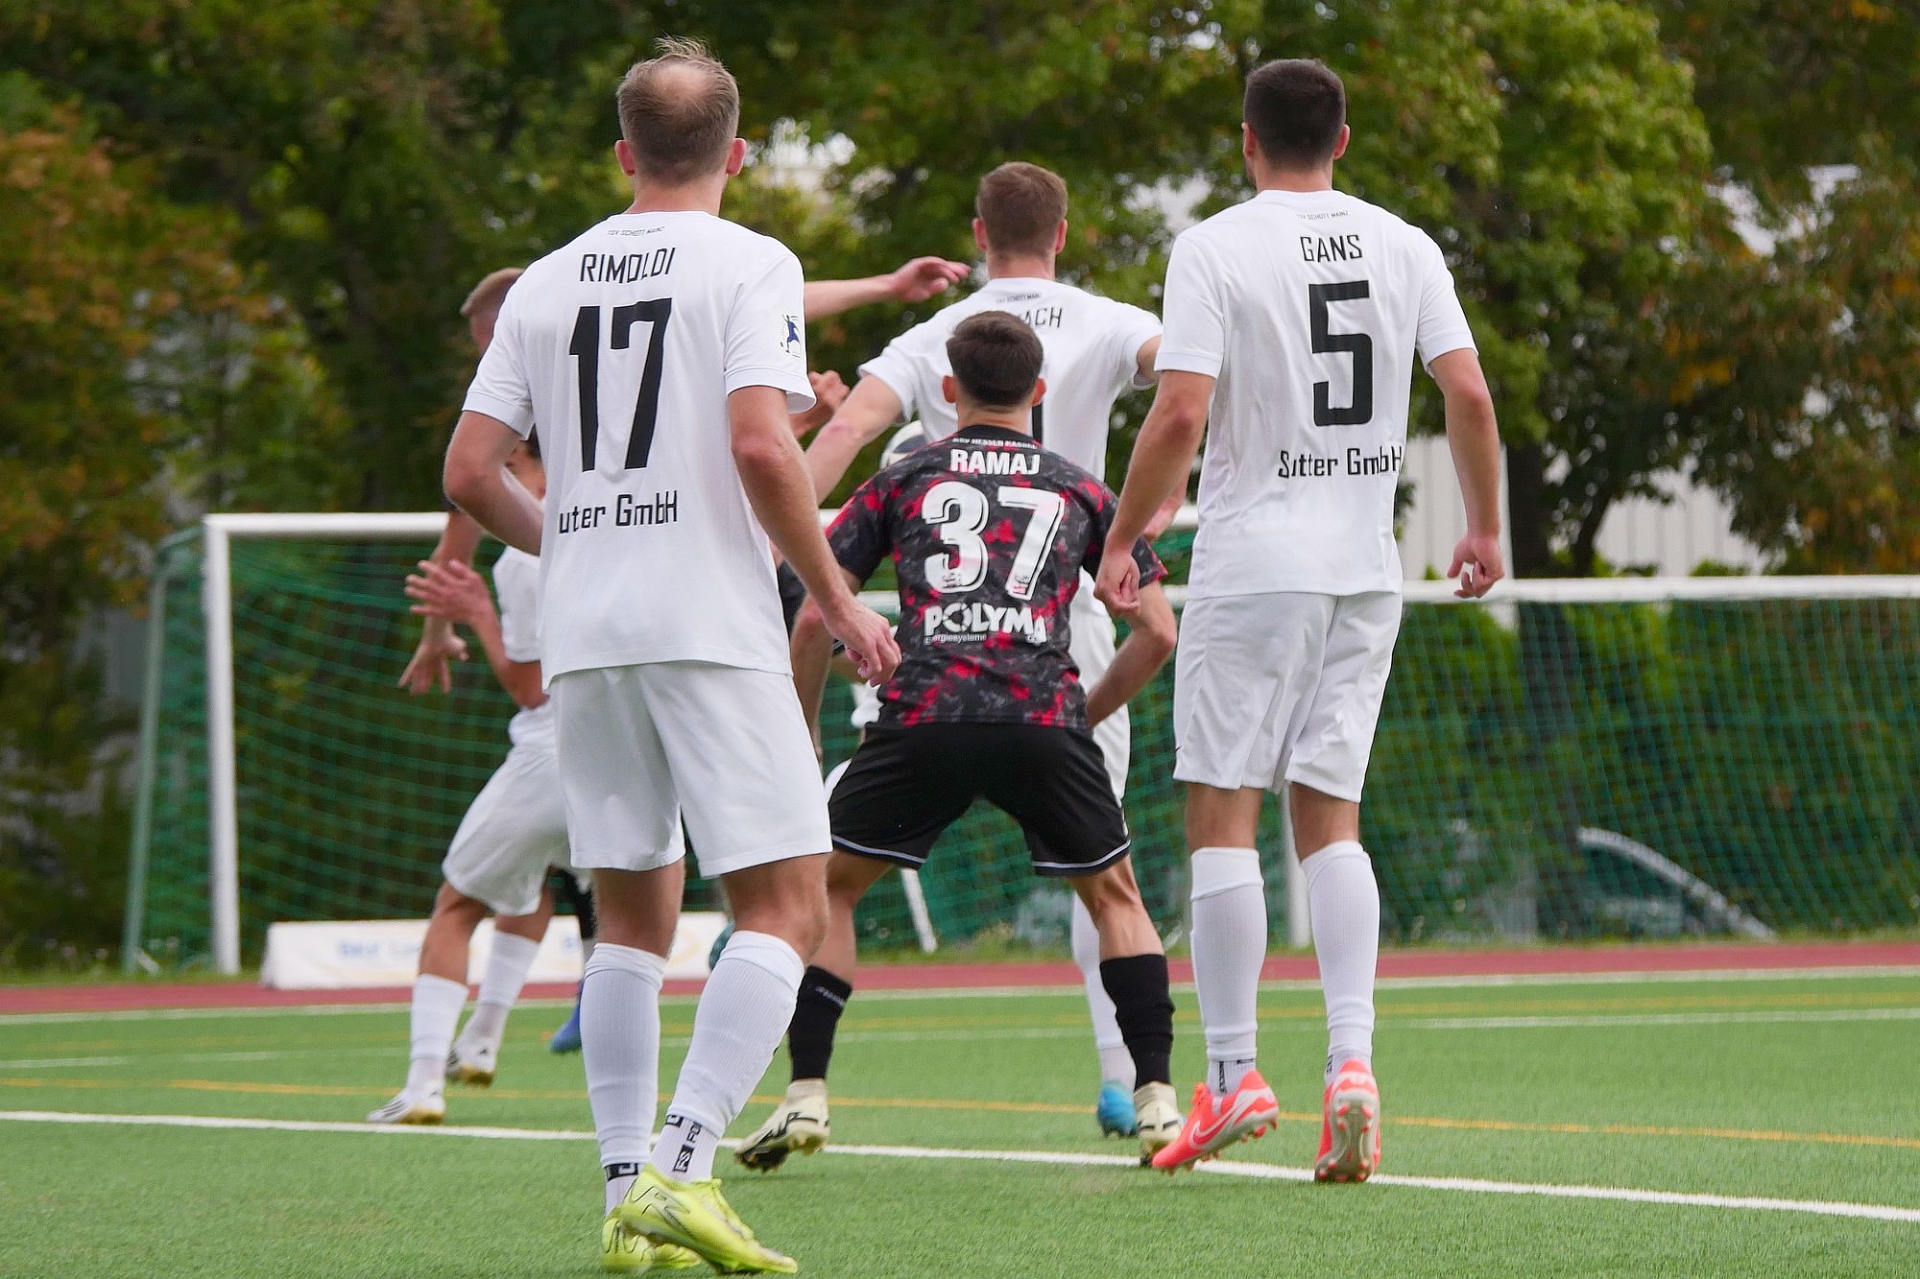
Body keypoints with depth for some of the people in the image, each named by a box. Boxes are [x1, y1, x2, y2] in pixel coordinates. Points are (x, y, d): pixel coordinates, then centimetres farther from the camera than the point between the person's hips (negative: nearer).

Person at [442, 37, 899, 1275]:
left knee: (633, 918, 13)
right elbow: (760, 445, -15)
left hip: (585, 638, 6)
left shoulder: (547, 282, 12)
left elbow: (471, 471, 10)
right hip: (713, 627, -6)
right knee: (787, 905, -4)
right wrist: (839, 602, -5)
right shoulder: (749, 263, -2)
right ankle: (684, 1171, -19)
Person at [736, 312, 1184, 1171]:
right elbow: (1157, 631, 18)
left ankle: (804, 1098, 5)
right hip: (1045, 716, 1)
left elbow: (816, 618, 13)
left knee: (826, 888, 17)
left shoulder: (903, 480, 18)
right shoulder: (1081, 491, 21)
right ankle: (1156, 1099, 10)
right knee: (1113, 895, 21)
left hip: (923, 717, -1)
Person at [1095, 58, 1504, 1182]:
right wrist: (1486, 528, 13)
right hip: (1366, 570, 4)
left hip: (1252, 564, -4)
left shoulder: (1214, 248, -7)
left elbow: (1180, 416, -13)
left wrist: (1122, 541, -3)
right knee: (1332, 817, 8)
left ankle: (1234, 1076, -1)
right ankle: (1353, 1061, -7)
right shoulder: (1402, 245, 5)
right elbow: (1470, 394, 1)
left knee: (1223, 813, 1)